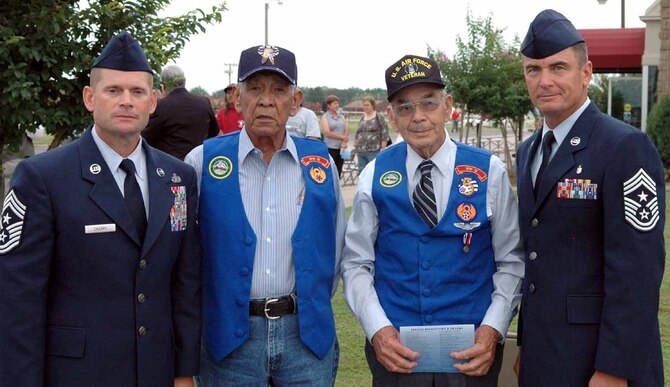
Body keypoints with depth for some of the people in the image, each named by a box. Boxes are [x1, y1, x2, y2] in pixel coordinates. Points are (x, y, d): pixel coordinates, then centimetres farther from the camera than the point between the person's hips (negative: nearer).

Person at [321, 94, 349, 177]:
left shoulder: (341, 117, 15)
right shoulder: (325, 117, -1)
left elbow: (346, 130, 8)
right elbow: (327, 132, -11)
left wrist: (344, 142, -9)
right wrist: (342, 137, -10)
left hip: (341, 148, 5)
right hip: (330, 148, -5)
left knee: (338, 171, 8)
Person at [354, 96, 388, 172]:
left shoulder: (379, 118, -3)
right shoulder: (362, 118, 15)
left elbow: (384, 134, -7)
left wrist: (382, 149, -11)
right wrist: (355, 147, 16)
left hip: (374, 151, -6)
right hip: (361, 151, 6)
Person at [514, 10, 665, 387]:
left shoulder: (627, 147, -14)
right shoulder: (529, 151, 11)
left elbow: (637, 270, -18)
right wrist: (527, 346, 15)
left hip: (601, 356, -7)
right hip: (543, 354, 7)